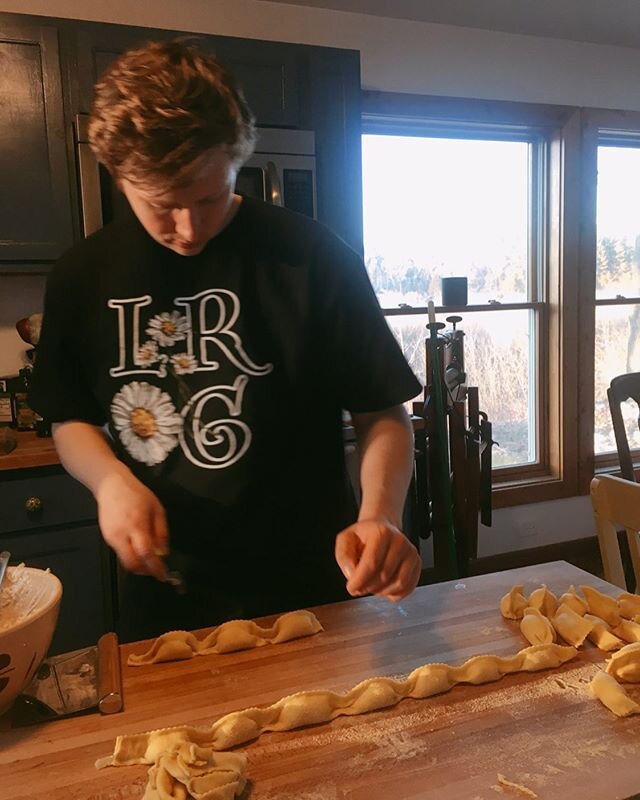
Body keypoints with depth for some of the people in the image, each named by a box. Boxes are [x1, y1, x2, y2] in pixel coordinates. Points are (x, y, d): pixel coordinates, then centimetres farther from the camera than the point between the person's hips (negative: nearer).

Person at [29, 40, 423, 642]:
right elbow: (71, 418, 7)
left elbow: (381, 412, -9)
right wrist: (110, 480, -13)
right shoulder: (83, 276, -4)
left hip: (307, 589, -2)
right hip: (161, 593, 3)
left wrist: (380, 515, -27)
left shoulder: (312, 257, -14)